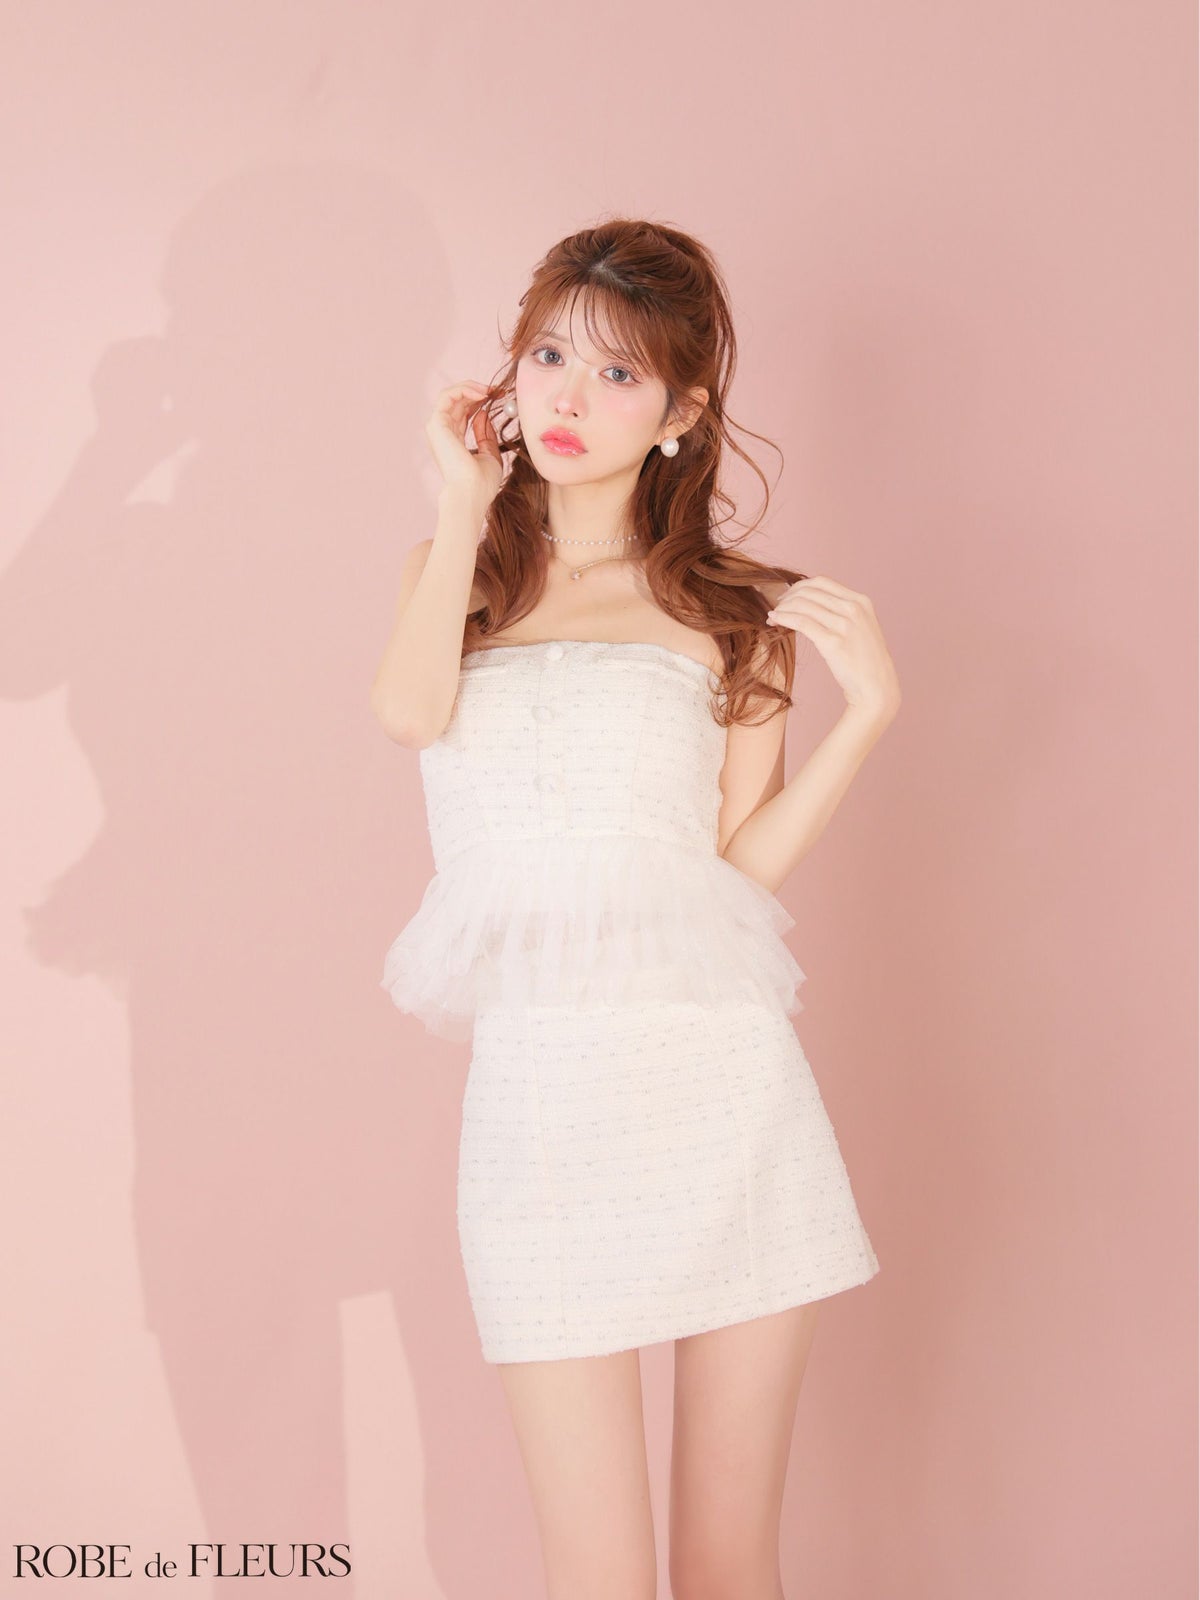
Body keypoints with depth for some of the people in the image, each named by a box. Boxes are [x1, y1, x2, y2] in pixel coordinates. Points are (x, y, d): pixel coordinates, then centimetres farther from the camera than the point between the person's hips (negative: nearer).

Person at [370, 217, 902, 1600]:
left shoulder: (735, 613, 10)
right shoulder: (461, 573, 15)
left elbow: (746, 862, 3)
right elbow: (410, 711, -9)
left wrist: (870, 708, -6)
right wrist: (469, 499, 0)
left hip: (725, 1083, 0)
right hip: (539, 1086, 0)